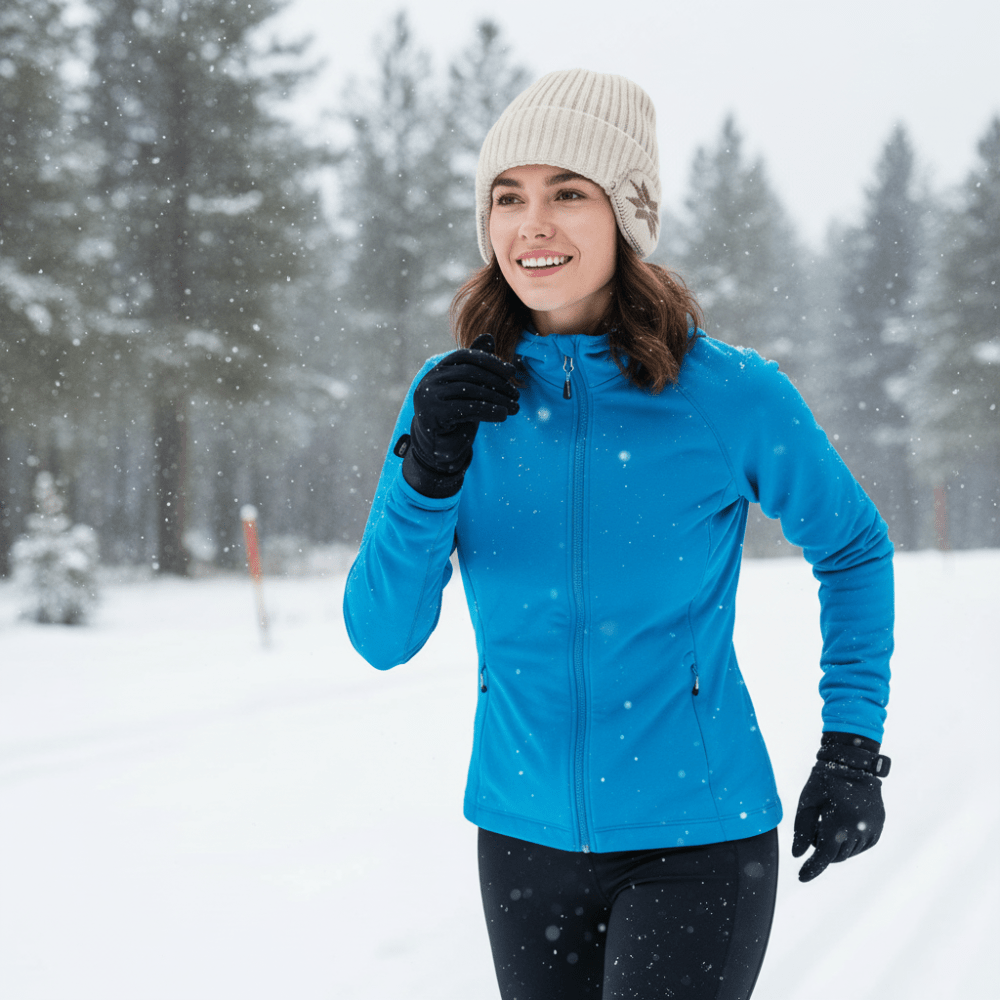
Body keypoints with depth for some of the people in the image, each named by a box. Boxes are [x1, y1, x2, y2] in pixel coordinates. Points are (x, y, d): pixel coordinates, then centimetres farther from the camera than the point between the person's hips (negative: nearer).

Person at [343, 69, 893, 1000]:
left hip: (697, 835, -3)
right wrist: (428, 476, -21)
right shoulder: (452, 396, -3)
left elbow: (854, 550, 7)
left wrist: (852, 748, 1)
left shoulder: (731, 393, -10)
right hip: (523, 833, 3)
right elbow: (381, 637, -6)